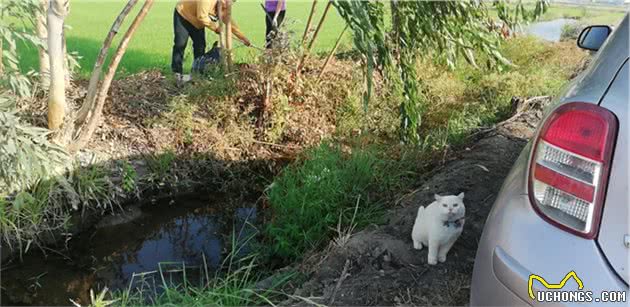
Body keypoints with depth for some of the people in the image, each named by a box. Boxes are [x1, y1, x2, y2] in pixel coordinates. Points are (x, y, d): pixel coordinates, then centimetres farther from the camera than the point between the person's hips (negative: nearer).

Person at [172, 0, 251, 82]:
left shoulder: (223, 10, -10)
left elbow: (231, 23, -4)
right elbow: (202, 17, -36)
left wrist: (244, 38, -6)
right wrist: (216, 28, -27)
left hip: (196, 22, 7)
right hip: (182, 14, -7)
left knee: (200, 45, -1)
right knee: (181, 44, -12)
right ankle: (177, 73, -10)